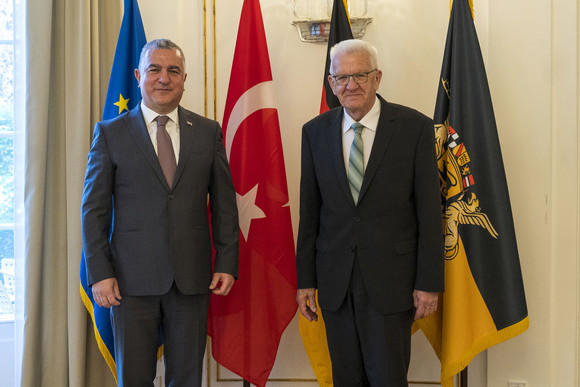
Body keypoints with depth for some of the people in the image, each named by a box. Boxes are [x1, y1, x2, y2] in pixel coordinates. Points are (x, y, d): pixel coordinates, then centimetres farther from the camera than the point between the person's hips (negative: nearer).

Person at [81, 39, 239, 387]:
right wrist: (99, 273, -6)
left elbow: (224, 203, 8)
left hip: (192, 278, 1)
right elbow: (94, 209, 1)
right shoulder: (110, 133, 3)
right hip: (132, 279, -1)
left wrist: (227, 263, 1)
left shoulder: (208, 132, 8)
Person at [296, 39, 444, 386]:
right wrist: (305, 279, 6)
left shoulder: (415, 127, -5)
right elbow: (309, 211, 7)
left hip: (389, 282, -3)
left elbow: (429, 211, -5)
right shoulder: (315, 132, 5)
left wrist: (429, 282, -7)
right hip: (335, 282, 3)